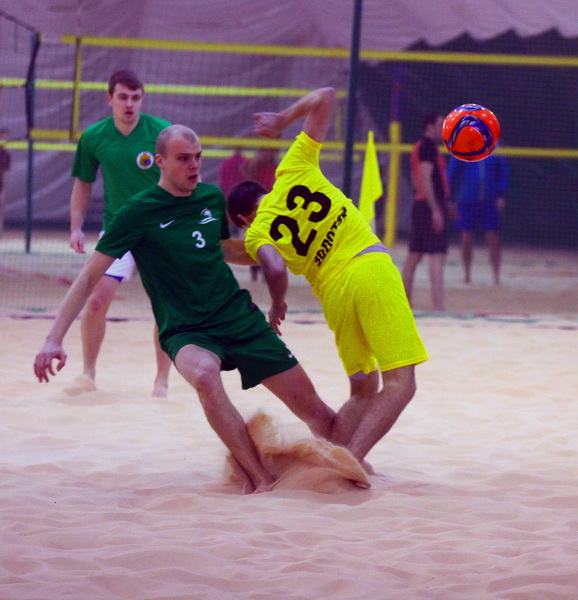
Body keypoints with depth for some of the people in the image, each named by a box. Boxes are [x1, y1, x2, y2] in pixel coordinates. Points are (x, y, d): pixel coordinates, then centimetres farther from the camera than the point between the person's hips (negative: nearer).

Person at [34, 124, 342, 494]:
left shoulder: (213, 198, 5)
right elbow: (90, 276, -9)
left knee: (315, 412, -2)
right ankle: (262, 481, -33)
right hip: (186, 333, -5)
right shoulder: (139, 212, -9)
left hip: (241, 318, 5)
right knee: (205, 375, -40)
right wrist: (55, 339, -18)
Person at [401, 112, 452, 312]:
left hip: (420, 205, 10)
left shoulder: (419, 146, 18)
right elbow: (425, 179, -20)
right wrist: (436, 209, -23)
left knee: (415, 255, 12)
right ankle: (439, 306, -21)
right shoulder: (428, 147, -11)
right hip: (432, 206, -10)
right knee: (437, 256, -14)